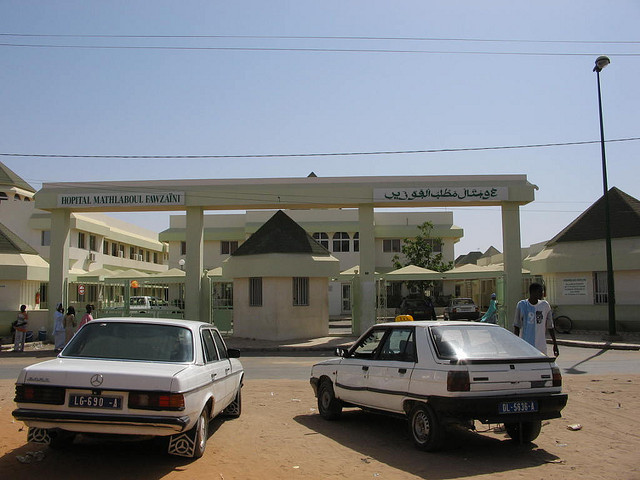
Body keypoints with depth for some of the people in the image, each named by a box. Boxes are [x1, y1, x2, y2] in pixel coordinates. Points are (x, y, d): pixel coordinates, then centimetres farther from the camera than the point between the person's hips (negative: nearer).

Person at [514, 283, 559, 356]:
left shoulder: (545, 305, 3)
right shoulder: (522, 305, -2)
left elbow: (550, 327, 8)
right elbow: (516, 326, 2)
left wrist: (555, 344, 8)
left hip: (541, 347, 1)